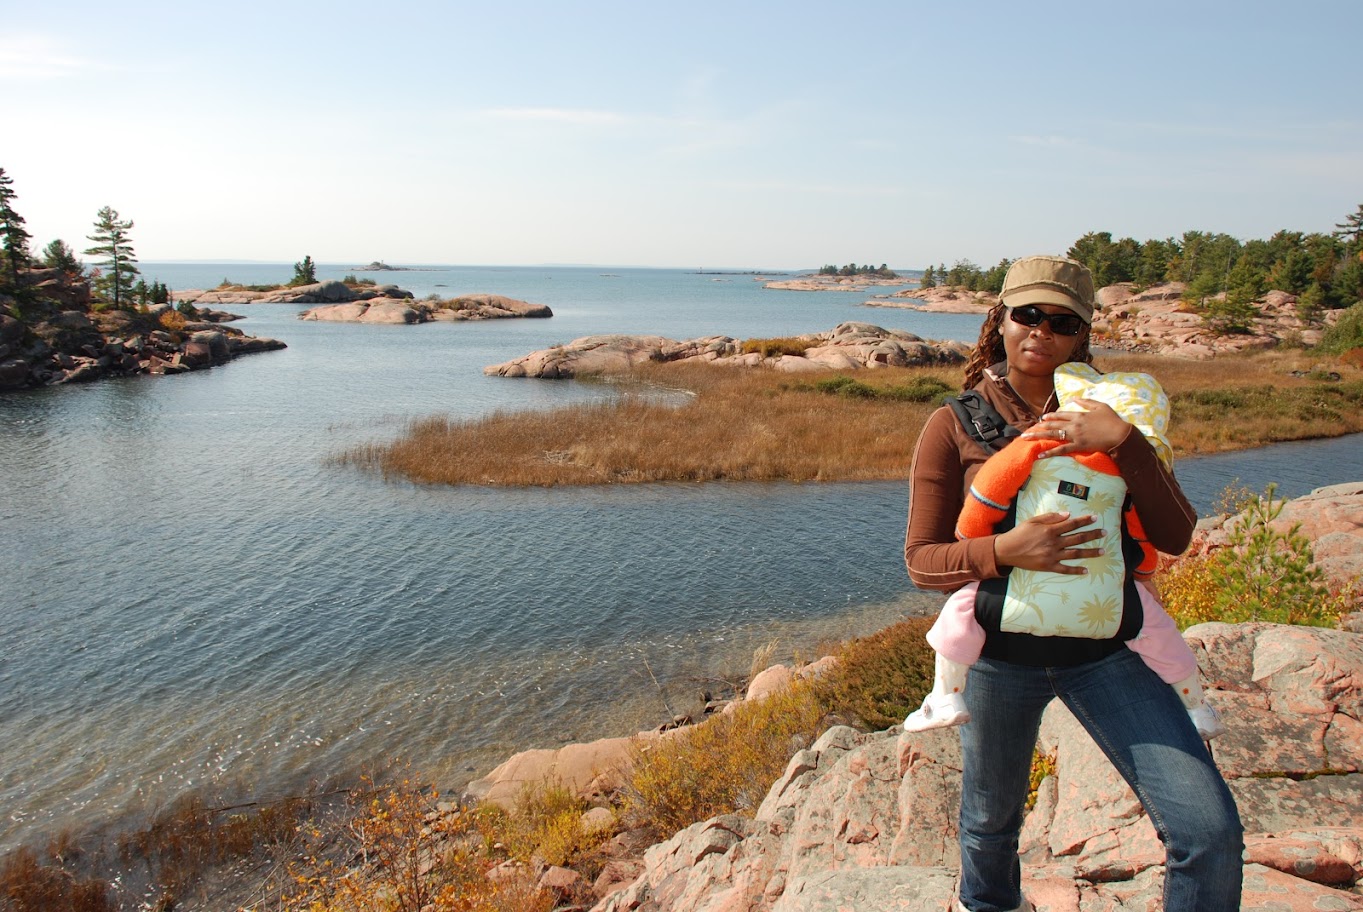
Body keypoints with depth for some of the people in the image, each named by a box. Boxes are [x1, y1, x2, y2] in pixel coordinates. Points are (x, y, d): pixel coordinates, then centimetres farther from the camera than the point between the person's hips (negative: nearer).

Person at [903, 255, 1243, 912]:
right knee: (991, 821, 18)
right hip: (1000, 650, -1)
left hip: (1105, 647, 2)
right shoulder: (954, 426, -4)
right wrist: (1004, 550, -25)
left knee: (1211, 834, -8)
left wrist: (1123, 441, -20)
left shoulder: (1105, 417, 3)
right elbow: (921, 560, -6)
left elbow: (1175, 537, -6)